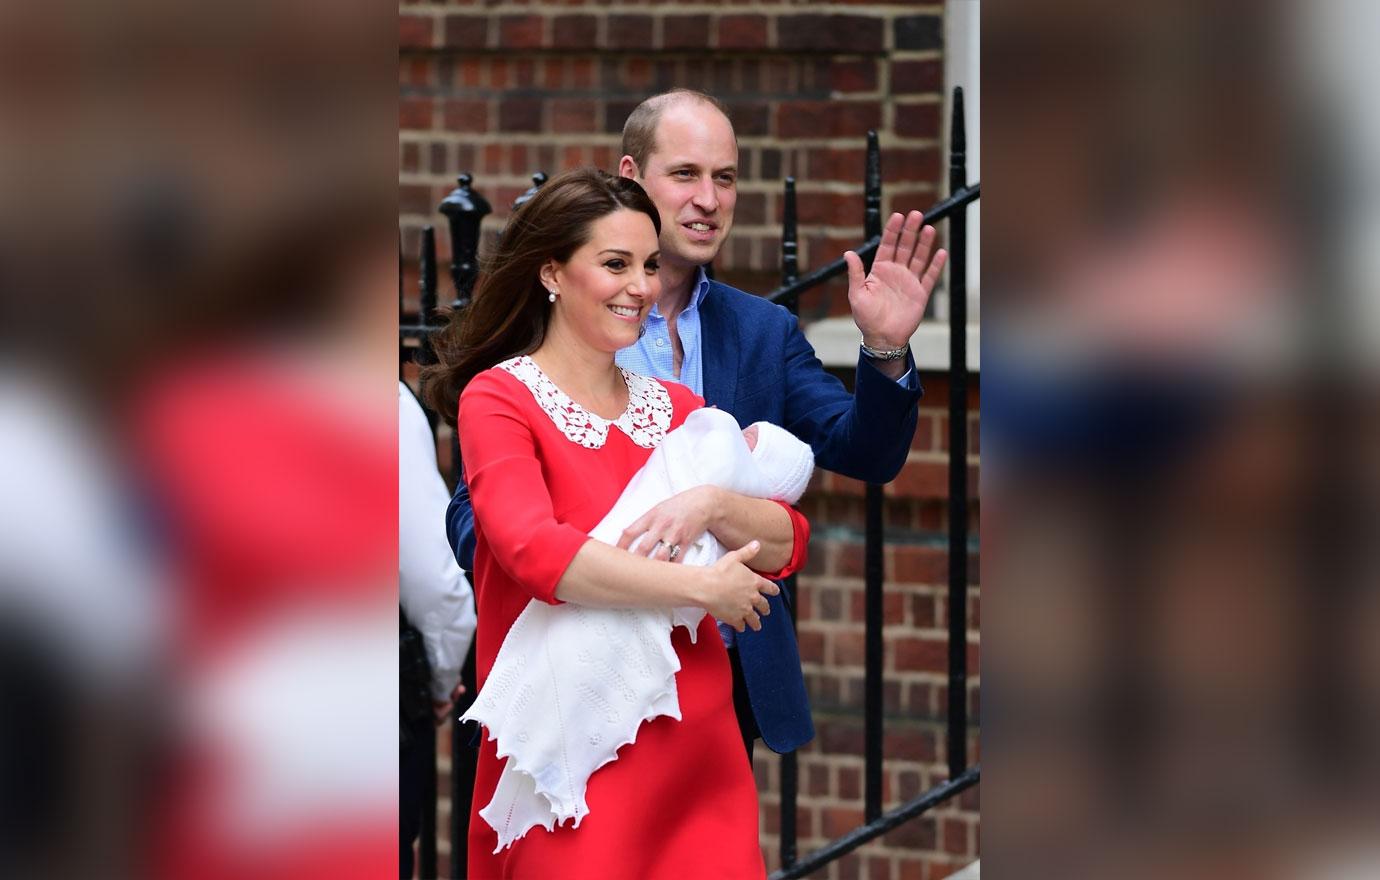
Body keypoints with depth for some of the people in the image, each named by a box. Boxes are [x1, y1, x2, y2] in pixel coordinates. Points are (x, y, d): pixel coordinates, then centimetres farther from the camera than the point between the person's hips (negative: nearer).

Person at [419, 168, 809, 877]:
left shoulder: (677, 407, 13)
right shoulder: (497, 399, -4)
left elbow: (785, 546, 4)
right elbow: (533, 551, -21)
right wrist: (704, 588, -16)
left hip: (697, 740, 5)